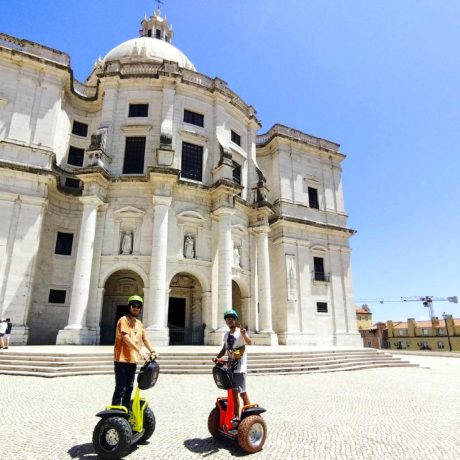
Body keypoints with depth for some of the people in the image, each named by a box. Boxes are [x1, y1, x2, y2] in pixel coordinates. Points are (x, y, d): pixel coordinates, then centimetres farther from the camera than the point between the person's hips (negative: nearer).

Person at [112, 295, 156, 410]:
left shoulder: (139, 323, 13)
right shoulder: (123, 320, -11)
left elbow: (145, 338, 8)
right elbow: (126, 338, -22)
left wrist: (152, 351, -9)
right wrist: (141, 352, -28)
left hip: (132, 360, 8)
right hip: (122, 359, -7)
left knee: (129, 388, 15)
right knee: (120, 389, -6)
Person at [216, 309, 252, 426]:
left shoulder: (241, 332, -10)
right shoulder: (226, 335, 12)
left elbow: (249, 342, -27)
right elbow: (224, 349, 20)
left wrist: (244, 334, -47)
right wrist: (217, 358, 3)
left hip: (239, 367, -7)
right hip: (230, 366, 7)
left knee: (242, 393, -5)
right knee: (233, 393, 14)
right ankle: (236, 417, 26)